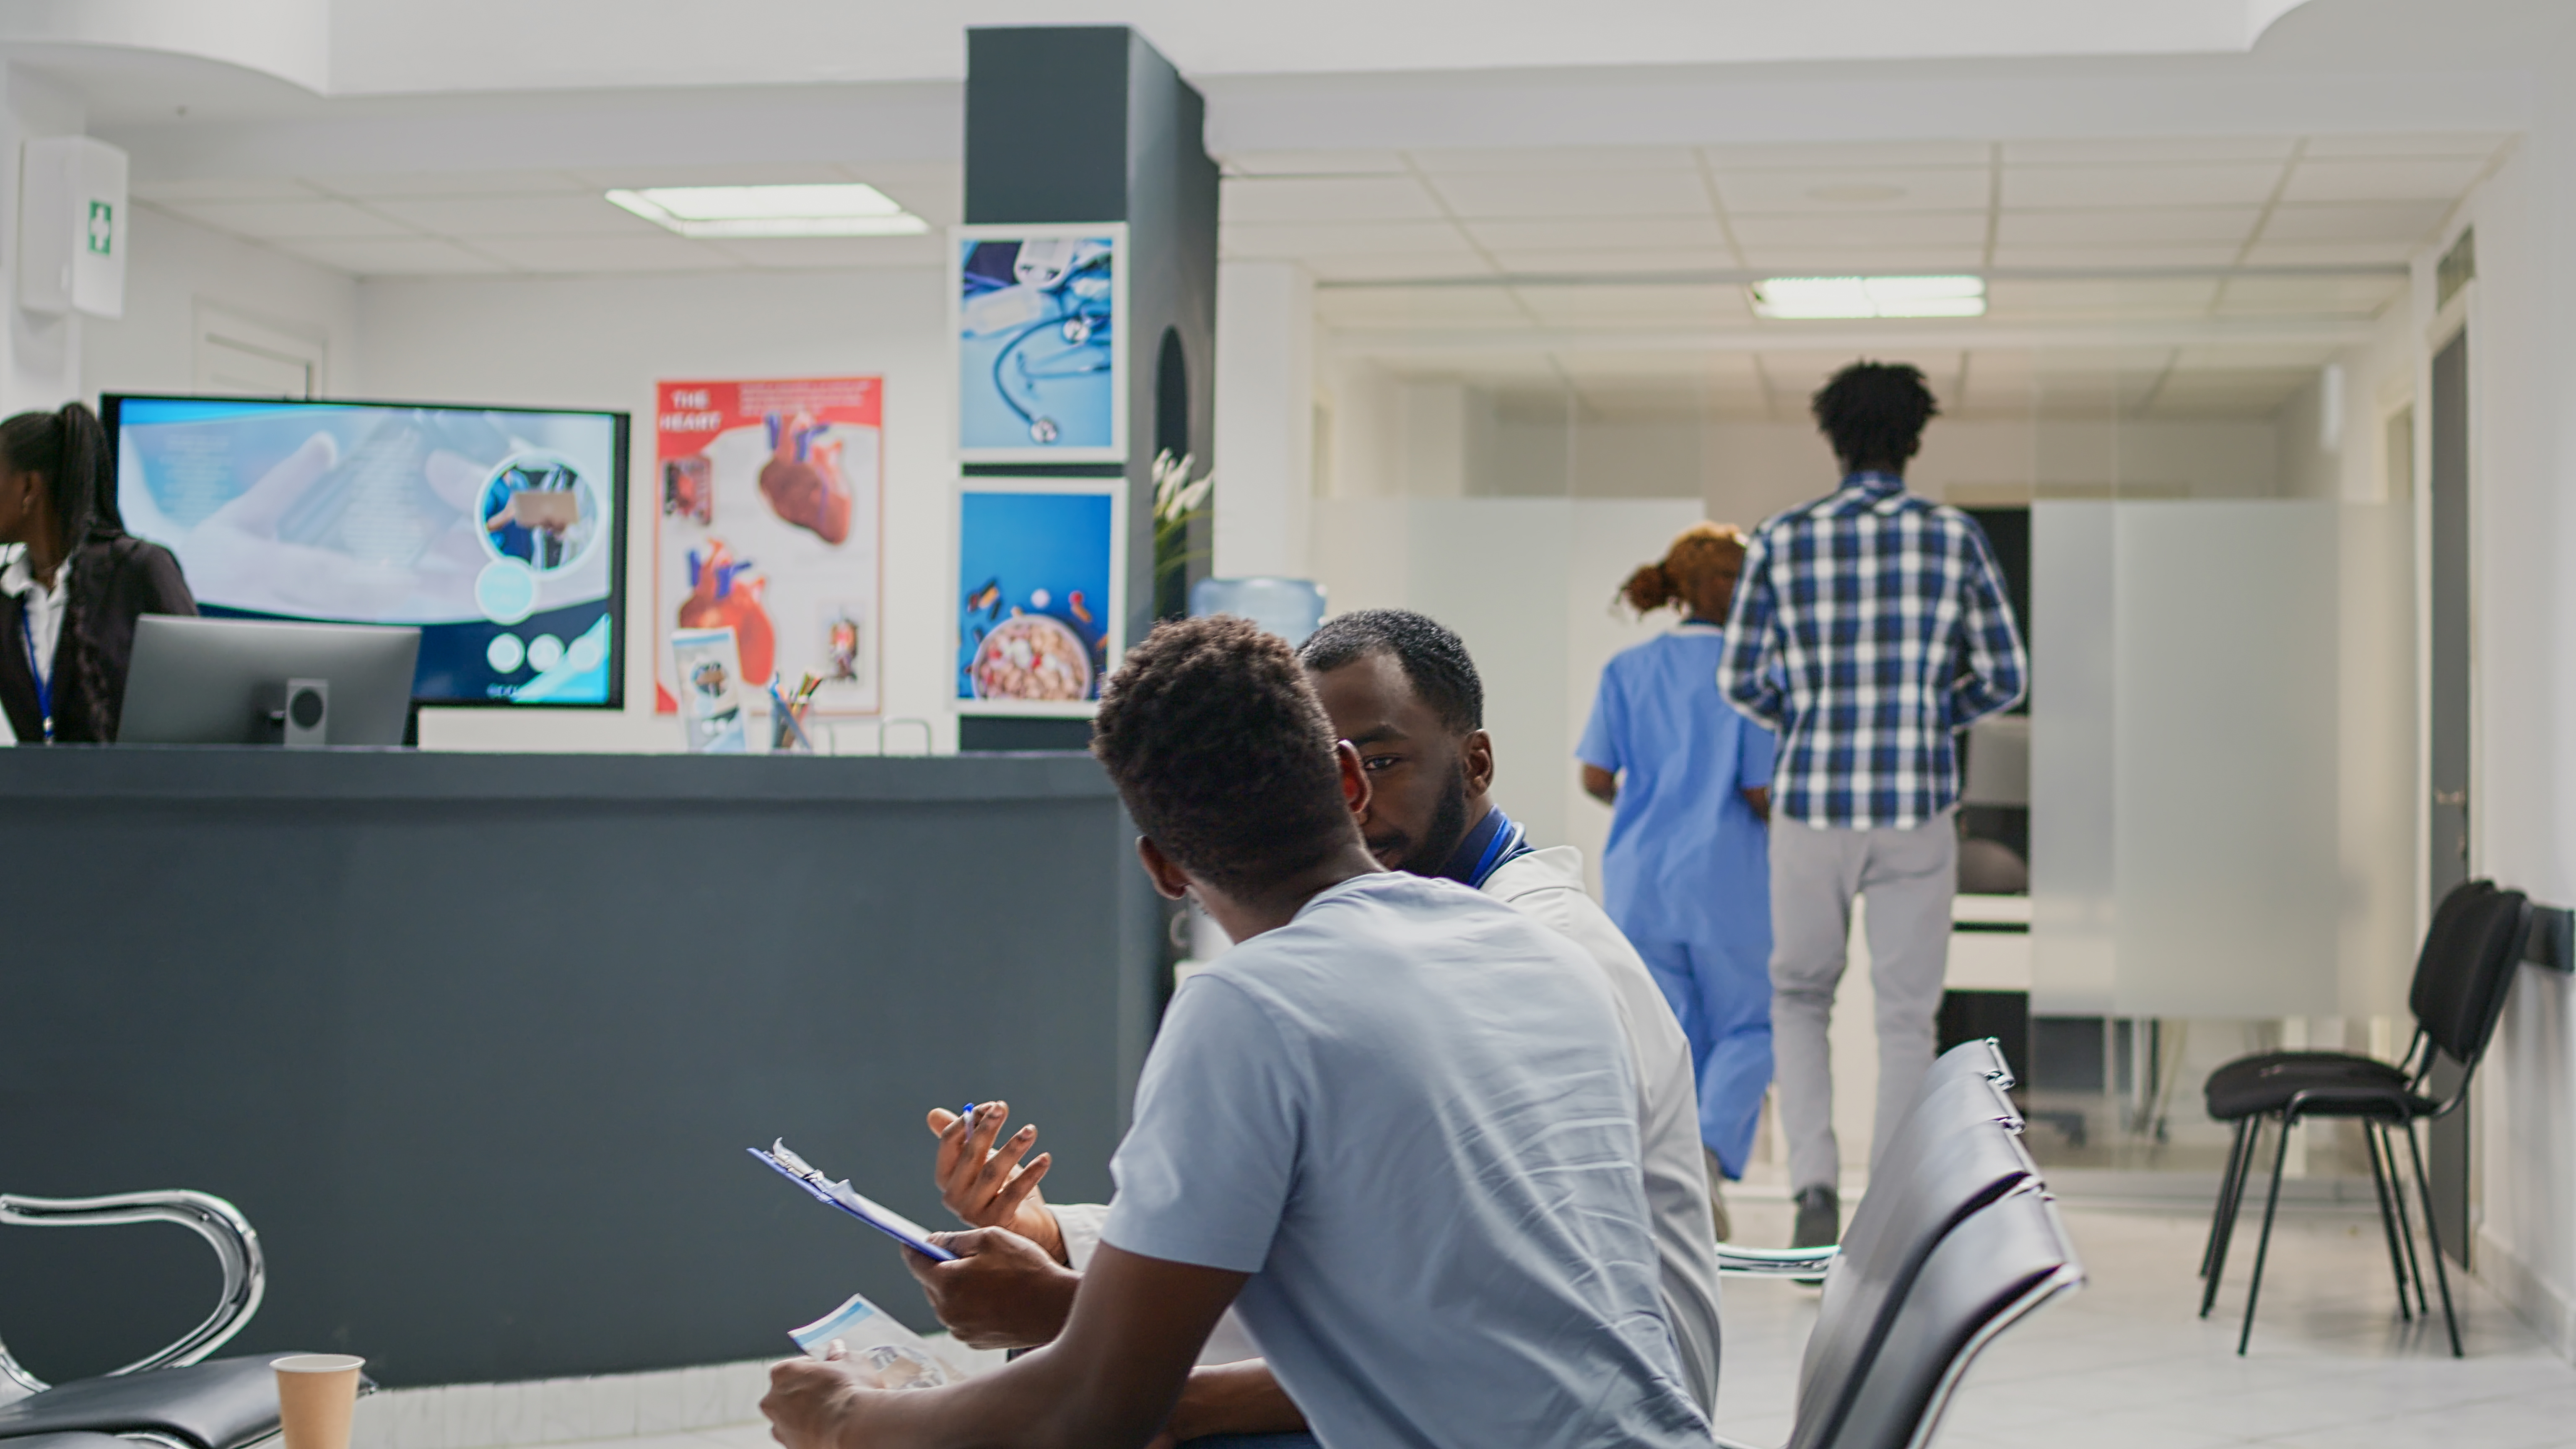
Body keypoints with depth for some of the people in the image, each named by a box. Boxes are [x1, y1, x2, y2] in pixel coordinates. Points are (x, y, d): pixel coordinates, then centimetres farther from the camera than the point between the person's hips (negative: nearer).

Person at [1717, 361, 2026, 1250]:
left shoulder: (1781, 540, -1)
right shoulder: (1956, 536, -1)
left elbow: (1741, 682, 3)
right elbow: (2005, 678, 2)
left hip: (1811, 806, 1)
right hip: (1916, 808, 0)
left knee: (1799, 997, 20)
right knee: (1907, 1019, 9)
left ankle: (1815, 1185, 3)